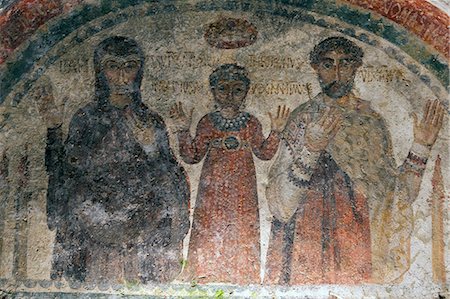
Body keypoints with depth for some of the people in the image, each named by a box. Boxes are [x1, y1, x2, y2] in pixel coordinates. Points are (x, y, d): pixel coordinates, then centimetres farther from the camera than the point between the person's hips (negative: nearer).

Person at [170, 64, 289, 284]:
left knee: (242, 229, 0)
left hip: (242, 191, 0)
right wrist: (183, 131, -6)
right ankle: (208, 275, 10)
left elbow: (264, 152, 9)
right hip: (213, 190, 0)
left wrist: (275, 132, -2)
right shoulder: (207, 123, 5)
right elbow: (192, 156, 5)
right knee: (209, 228, -2)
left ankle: (240, 277, 10)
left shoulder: (251, 123, 7)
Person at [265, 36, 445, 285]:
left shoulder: (372, 121, 7)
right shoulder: (304, 118, -2)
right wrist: (310, 149, -23)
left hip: (360, 241, 3)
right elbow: (280, 201, -11)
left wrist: (421, 146, -1)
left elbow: (397, 195, 5)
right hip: (312, 242, -2)